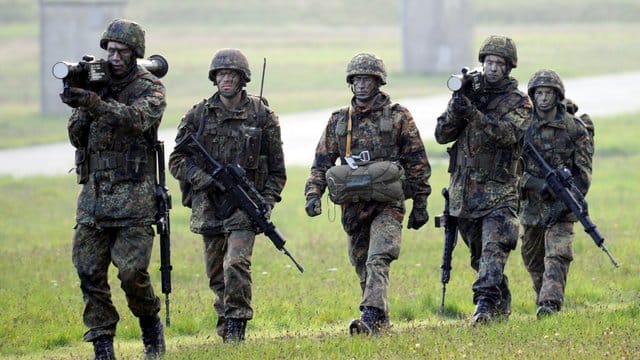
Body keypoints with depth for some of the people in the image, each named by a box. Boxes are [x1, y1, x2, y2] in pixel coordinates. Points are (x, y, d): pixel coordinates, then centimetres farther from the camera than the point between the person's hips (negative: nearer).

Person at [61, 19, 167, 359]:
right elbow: (77, 138, 9)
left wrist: (94, 103, -39)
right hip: (93, 194, 5)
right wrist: (81, 110, -12)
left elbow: (136, 118, -24)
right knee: (89, 273, -2)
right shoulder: (95, 84, 12)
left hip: (133, 196, -5)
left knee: (132, 271, -12)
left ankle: (150, 322, 15)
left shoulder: (149, 88, -2)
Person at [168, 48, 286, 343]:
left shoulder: (262, 116, 2)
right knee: (216, 273, 9)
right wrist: (204, 179, -12)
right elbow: (177, 161, 5)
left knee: (236, 264, -20)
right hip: (209, 205, 3)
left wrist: (267, 203, -5)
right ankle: (225, 327, 25)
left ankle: (236, 326, -10)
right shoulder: (198, 115, 5)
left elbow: (277, 169, 7)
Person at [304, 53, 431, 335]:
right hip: (354, 206, 5)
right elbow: (322, 163, 10)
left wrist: (420, 203, 0)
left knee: (378, 260, -21)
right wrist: (313, 194, -7)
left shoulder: (398, 116, 2)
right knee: (363, 268, 10)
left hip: (388, 204, -5)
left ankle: (371, 316, -32)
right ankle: (381, 322, 21)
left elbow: (417, 163, 3)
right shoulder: (338, 121, 11)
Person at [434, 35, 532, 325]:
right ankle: (502, 307, 26)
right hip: (464, 191, 5)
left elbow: (508, 133, -19)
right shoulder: (468, 94, 10)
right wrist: (456, 107, -13)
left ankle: (486, 303, -30)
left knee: (494, 247, -21)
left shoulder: (519, 102, 0)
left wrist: (473, 114, -29)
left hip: (499, 191, -5)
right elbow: (442, 135, 5)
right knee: (479, 255, 12)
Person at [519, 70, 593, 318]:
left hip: (561, 206, -3)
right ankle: (543, 297, 29)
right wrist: (536, 184, -16)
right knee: (532, 258, 11)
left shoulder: (574, 128, -3)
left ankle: (550, 304, -26)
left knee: (557, 255, -17)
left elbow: (583, 172, -4)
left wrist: (566, 202, -16)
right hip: (531, 204, 3)